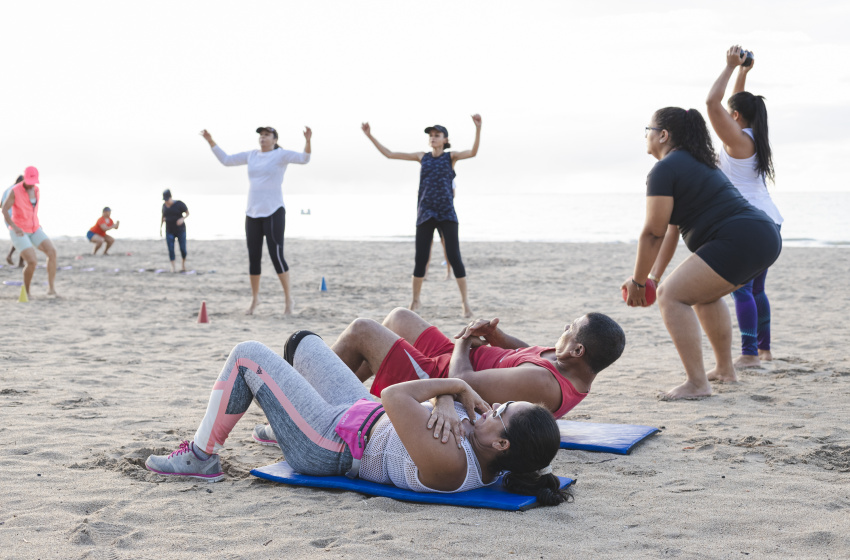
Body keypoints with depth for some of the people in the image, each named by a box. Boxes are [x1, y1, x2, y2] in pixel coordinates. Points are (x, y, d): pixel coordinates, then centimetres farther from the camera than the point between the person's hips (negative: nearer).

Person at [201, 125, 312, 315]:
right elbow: (225, 160, 20)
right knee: (253, 257, 7)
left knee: (276, 255, -11)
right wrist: (210, 141, 14)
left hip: (274, 212, -5)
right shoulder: (251, 156, 13)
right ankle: (255, 298, 22)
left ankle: (289, 299, -1)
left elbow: (304, 158, -18)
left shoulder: (281, 154, -3)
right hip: (252, 214, 6)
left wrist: (307, 140, -35)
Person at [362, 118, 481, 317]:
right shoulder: (422, 157, 12)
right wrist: (370, 136, 9)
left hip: (447, 213, -2)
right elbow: (389, 154, 13)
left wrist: (478, 128, -27)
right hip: (425, 214, 2)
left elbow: (473, 152, -14)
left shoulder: (451, 157, 5)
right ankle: (415, 300, 17)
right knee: (420, 258, 3)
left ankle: (465, 301, 0)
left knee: (454, 256, -8)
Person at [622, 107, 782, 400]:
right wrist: (654, 276, 24)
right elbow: (672, 228, 25)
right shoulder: (696, 163, 25)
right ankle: (725, 369, 37)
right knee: (704, 292, 31)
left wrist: (637, 282, 3)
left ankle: (697, 384, -15)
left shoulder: (664, 170, -6)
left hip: (739, 241, -11)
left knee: (672, 296, -10)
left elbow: (653, 233, -7)